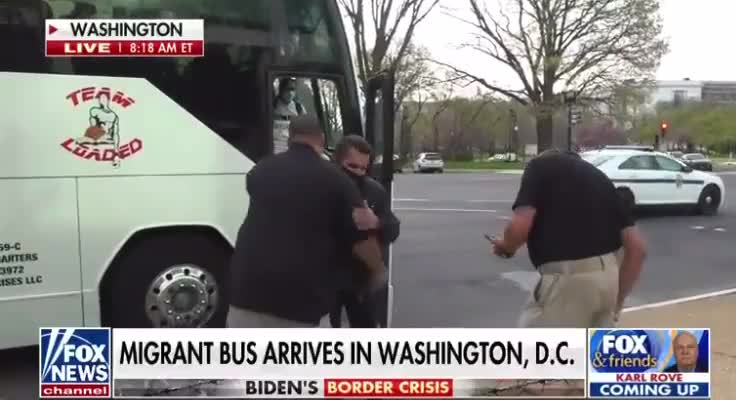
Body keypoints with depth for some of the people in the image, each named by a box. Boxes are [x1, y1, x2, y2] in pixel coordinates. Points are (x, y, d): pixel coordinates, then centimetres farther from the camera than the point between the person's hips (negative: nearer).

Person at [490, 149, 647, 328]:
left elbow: (520, 226, -15)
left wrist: (506, 247, 8)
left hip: (567, 279, -7)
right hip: (607, 275, 7)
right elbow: (636, 247, 12)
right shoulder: (597, 176, 20)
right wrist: (617, 299, 19)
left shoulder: (540, 166, 3)